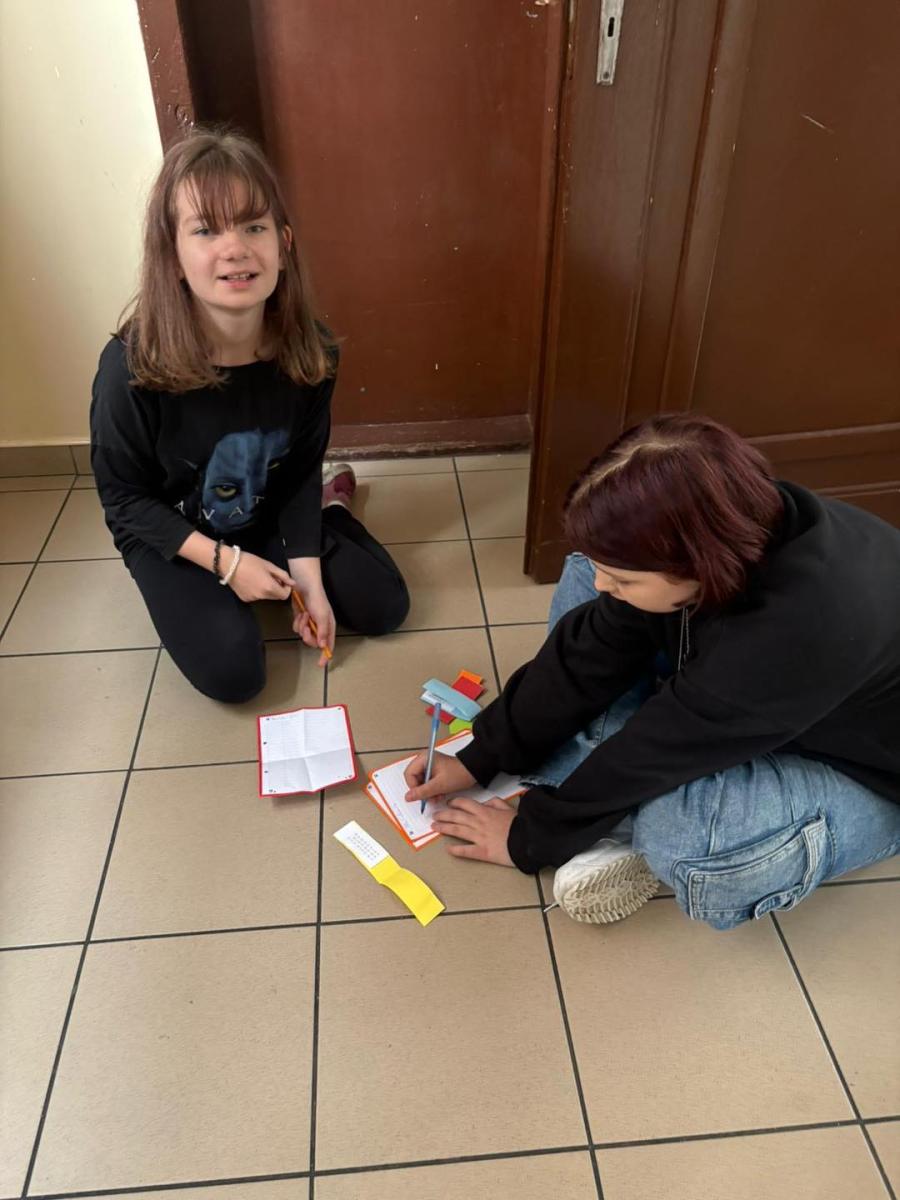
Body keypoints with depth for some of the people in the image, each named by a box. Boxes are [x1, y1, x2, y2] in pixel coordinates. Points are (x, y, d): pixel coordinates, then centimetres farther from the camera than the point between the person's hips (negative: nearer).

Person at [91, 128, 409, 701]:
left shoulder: (310, 351, -20)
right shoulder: (132, 368, -30)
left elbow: (300, 468, -6)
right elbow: (124, 497, -16)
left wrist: (308, 575, -12)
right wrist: (224, 561, -22)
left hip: (271, 516, 3)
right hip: (173, 537, -2)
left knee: (383, 606, 1)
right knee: (234, 671, -19)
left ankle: (330, 504, 29)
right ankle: (195, 601, 17)